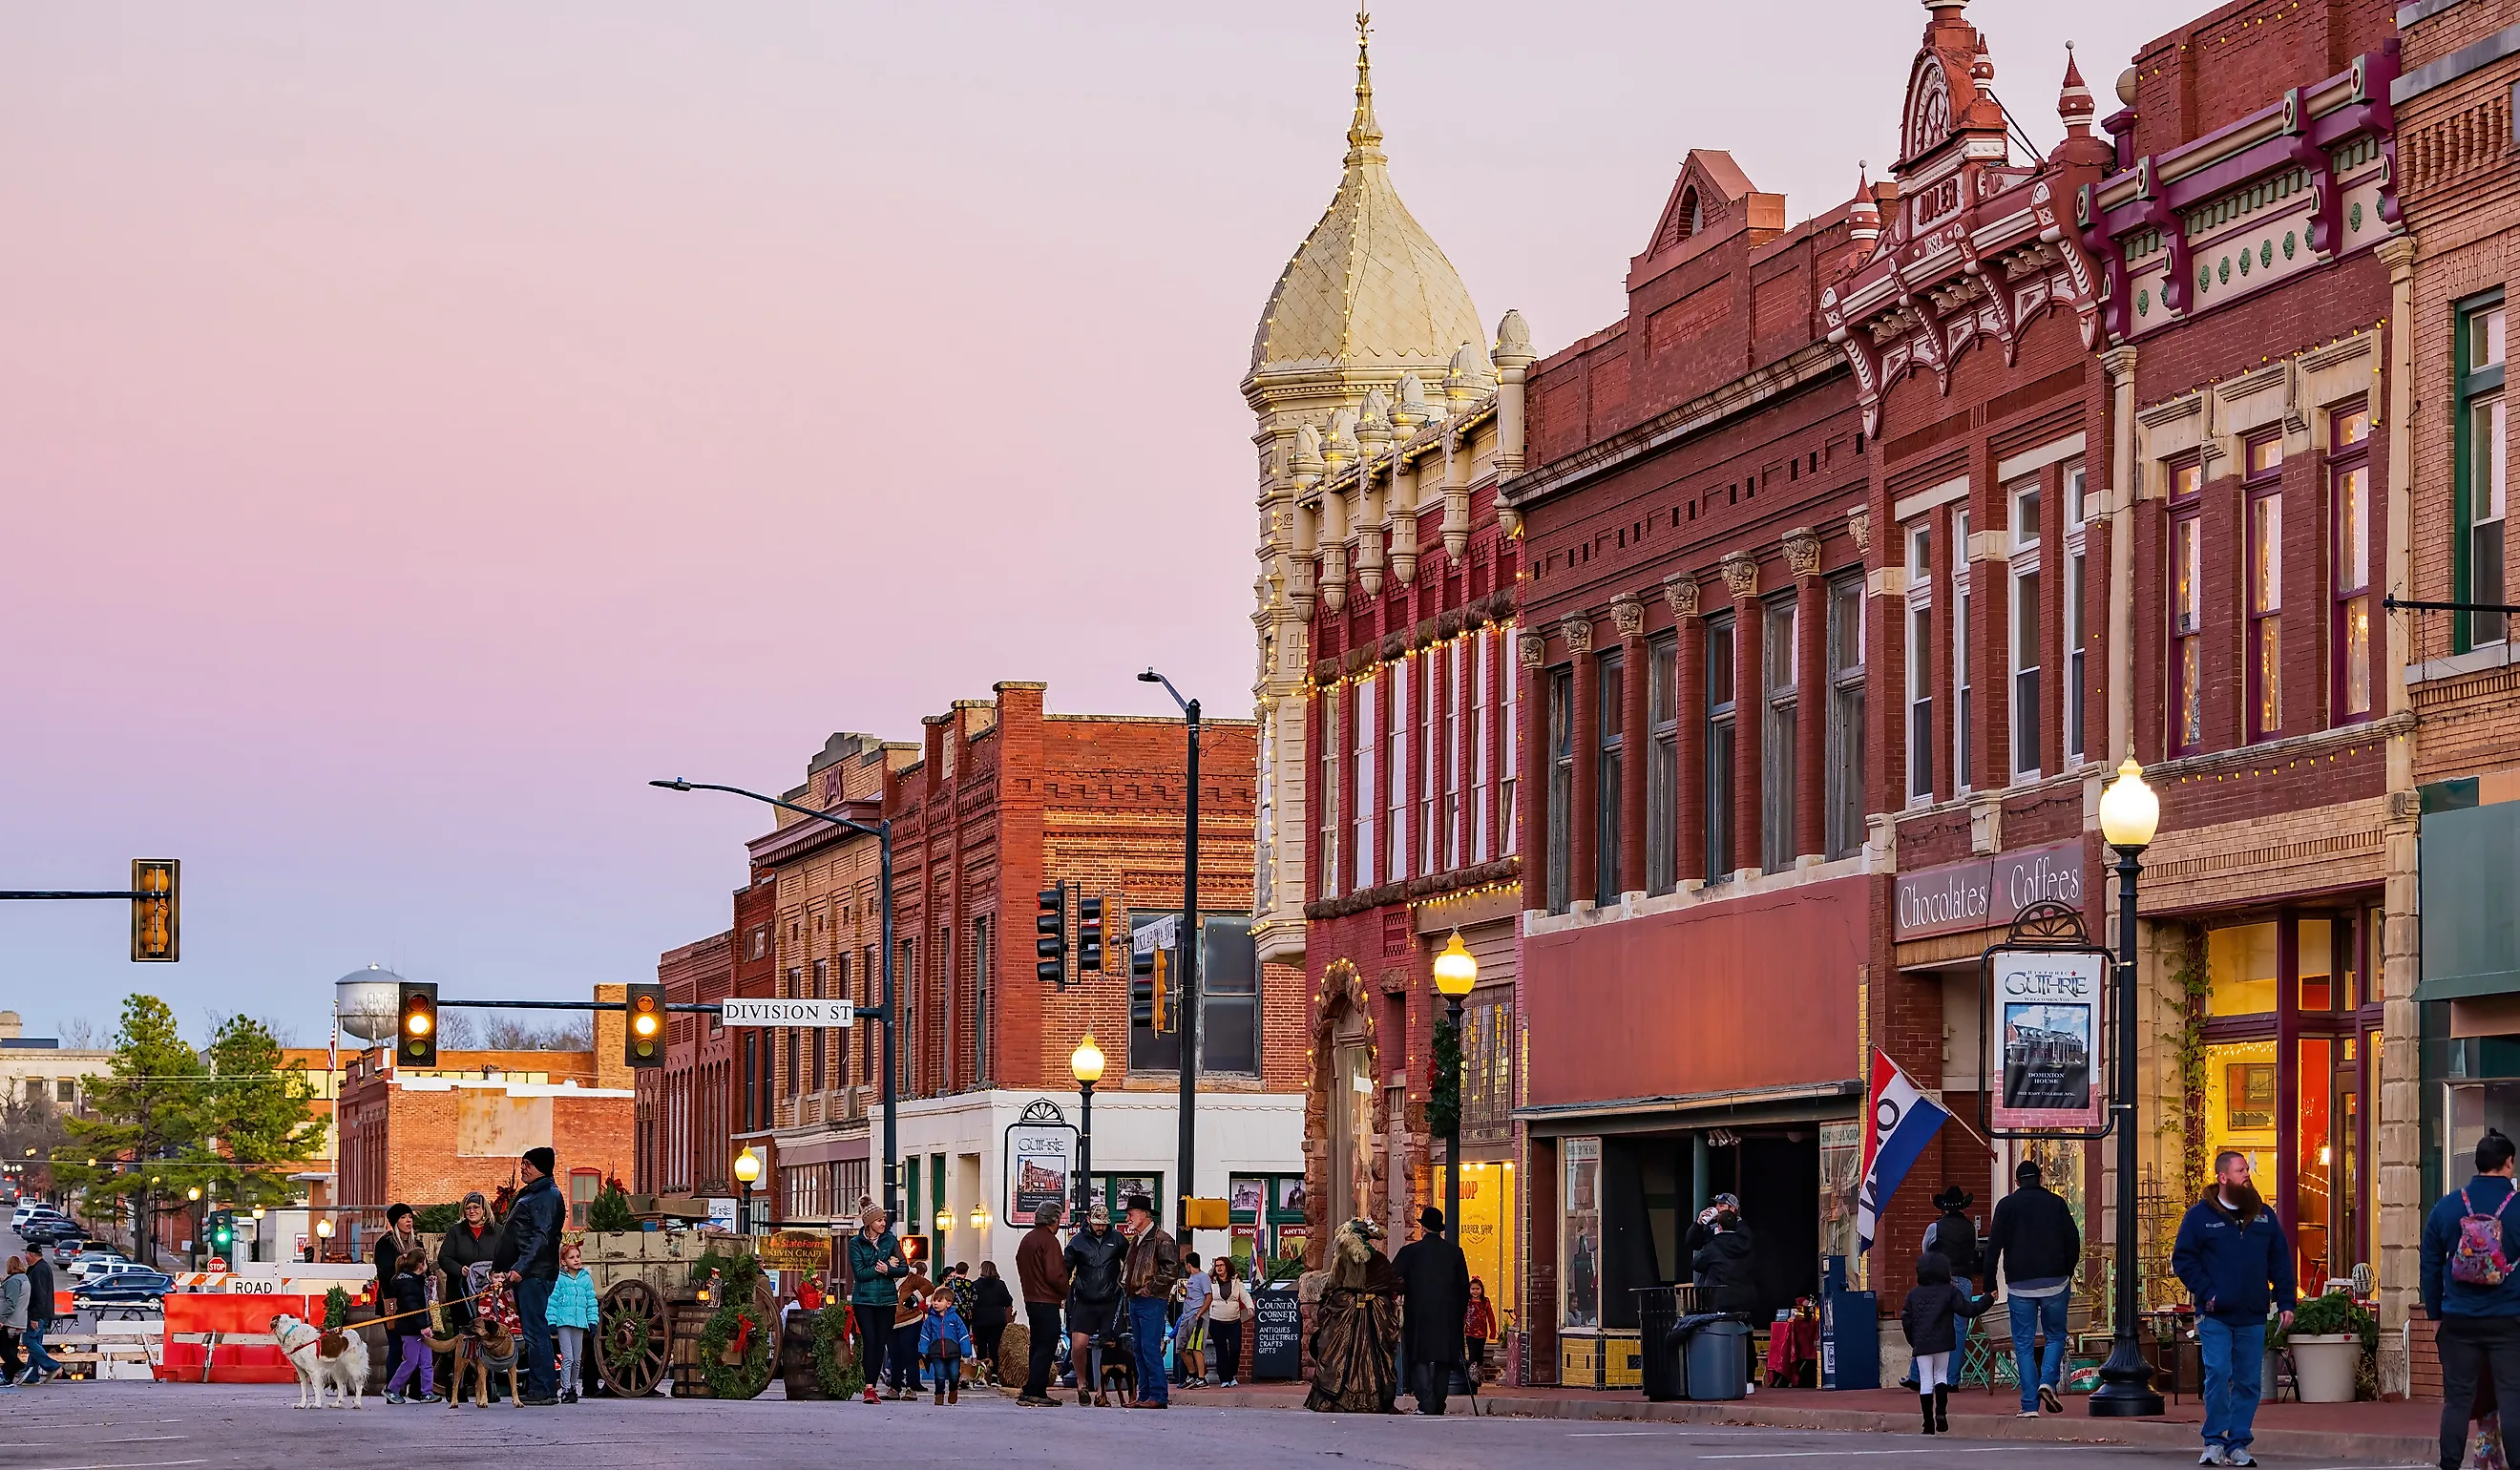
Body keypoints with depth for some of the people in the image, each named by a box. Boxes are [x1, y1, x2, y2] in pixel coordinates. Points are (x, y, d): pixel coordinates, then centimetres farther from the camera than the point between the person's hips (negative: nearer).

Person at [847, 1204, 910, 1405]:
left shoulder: (890, 1241, 7)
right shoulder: (855, 1243, 0)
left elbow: (904, 1269, 4)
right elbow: (859, 1272, -9)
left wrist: (887, 1270, -14)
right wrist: (884, 1268, -11)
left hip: (887, 1298, 3)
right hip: (864, 1299, -3)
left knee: (881, 1342, 1)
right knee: (869, 1340, -12)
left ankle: (873, 1386, 7)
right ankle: (869, 1387, -13)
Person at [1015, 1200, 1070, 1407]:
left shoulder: (1028, 1239, 15)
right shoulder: (1049, 1240, -13)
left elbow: (1021, 1269, 19)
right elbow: (1054, 1275, -19)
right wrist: (1066, 1291, -4)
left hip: (1031, 1300, 10)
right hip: (1047, 1302, -10)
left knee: (1039, 1345, 15)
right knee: (1046, 1348, -9)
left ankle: (1037, 1392, 16)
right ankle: (1032, 1393, -14)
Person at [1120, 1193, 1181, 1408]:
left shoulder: (1162, 1240, -10)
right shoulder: (1135, 1240, 18)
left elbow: (1171, 1271, -17)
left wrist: (1149, 1289, -15)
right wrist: (1125, 1283, 15)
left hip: (1152, 1302, -9)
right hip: (1135, 1300, 9)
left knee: (1150, 1349, -12)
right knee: (1140, 1350, 9)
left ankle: (1159, 1396, -11)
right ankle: (1144, 1395, 12)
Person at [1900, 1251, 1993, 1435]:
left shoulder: (1914, 1295, 7)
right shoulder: (1950, 1292, -1)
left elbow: (1906, 1320, 7)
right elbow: (1968, 1310, -7)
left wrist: (1912, 1342, 19)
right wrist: (1988, 1300, 3)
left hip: (1921, 1344, 1)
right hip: (1942, 1343, -1)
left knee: (1926, 1381, 3)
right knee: (1941, 1375, 16)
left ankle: (1929, 1423, 1)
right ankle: (1941, 1411, -5)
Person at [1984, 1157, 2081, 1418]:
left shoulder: (2006, 1205, 3)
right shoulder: (2056, 1203, 6)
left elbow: (1993, 1247, -2)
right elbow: (2073, 1242, 5)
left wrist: (1989, 1284, 2)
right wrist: (2067, 1274, 18)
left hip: (2019, 1285, -1)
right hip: (2054, 1283, 1)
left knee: (2024, 1345, 4)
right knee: (2056, 1336, 15)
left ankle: (2030, 1405, -2)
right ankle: (2048, 1381, -10)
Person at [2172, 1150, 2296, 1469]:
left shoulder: (2263, 1215, 10)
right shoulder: (2200, 1215, 0)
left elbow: (2280, 1262, 12)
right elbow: (2183, 1260, 0)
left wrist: (2285, 1302, 4)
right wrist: (2206, 1293, -10)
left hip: (2253, 1318, 4)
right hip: (2215, 1317, -4)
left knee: (2249, 1382, 4)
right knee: (2218, 1374, -12)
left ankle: (2238, 1444, 12)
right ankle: (2214, 1441, -1)